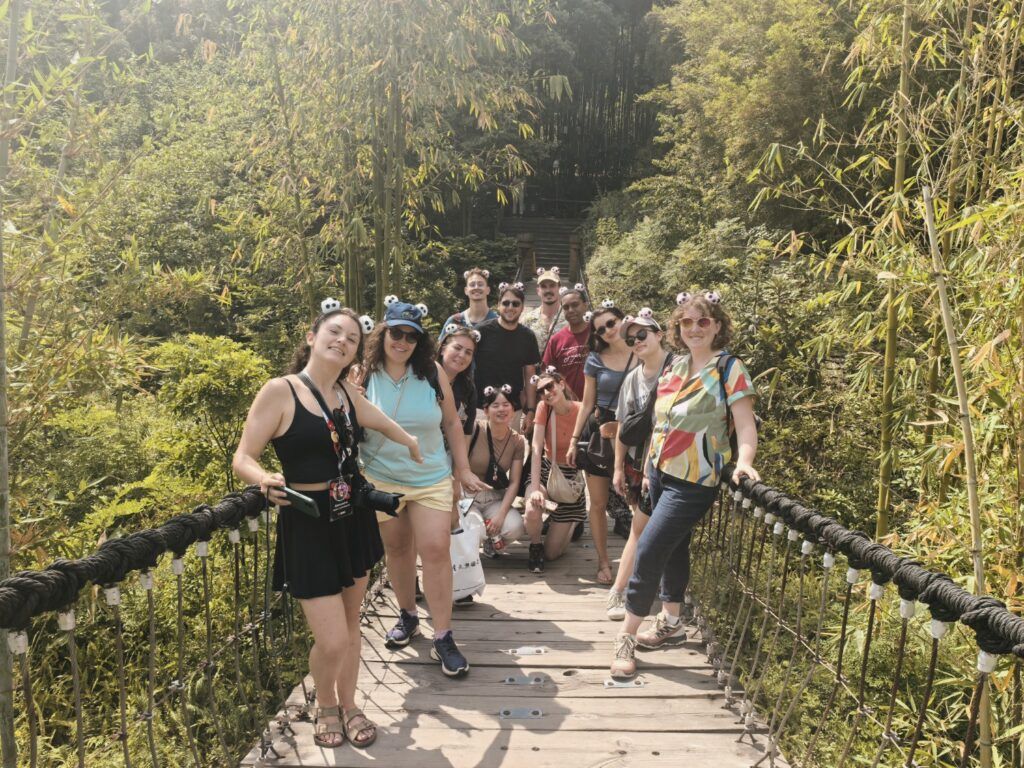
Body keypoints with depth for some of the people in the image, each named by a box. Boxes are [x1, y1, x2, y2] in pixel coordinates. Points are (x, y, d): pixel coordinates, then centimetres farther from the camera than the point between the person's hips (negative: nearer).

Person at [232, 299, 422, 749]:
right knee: (331, 640, -6)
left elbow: (385, 425, 26)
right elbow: (242, 460, -13)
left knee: (350, 624, 16)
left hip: (354, 518, 6)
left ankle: (348, 705, 39)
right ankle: (325, 706, 27)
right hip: (308, 526, -5)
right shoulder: (279, 392, -12)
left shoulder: (348, 393, 5)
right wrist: (266, 481, -32)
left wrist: (412, 447, 33)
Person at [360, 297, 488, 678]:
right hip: (381, 479, 1)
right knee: (397, 549, 14)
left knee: (436, 550, -6)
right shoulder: (364, 374, -7)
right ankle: (407, 615, 36)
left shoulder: (433, 372, -5)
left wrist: (464, 470, 5)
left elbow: (451, 423, 3)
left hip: (431, 479, 0)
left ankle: (443, 638, 3)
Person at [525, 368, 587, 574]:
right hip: (546, 470, 1)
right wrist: (534, 488, -29)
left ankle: (573, 521, 35)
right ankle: (535, 547, 2)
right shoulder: (543, 408, -13)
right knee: (532, 511, -34)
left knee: (552, 553, 0)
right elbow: (537, 448, -20)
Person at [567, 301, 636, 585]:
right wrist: (574, 439, 6)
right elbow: (587, 404, 8)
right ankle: (603, 562, 20)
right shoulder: (595, 360, 3)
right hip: (599, 431, 2)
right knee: (598, 504, 5)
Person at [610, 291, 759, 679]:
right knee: (672, 547, 18)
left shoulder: (729, 368, -10)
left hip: (693, 482, -6)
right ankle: (670, 621, 34)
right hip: (660, 471, 7)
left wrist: (744, 460, -35)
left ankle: (628, 636, 4)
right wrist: (650, 465, 18)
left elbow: (745, 423, -16)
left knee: (649, 550, -9)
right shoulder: (675, 365, 8)